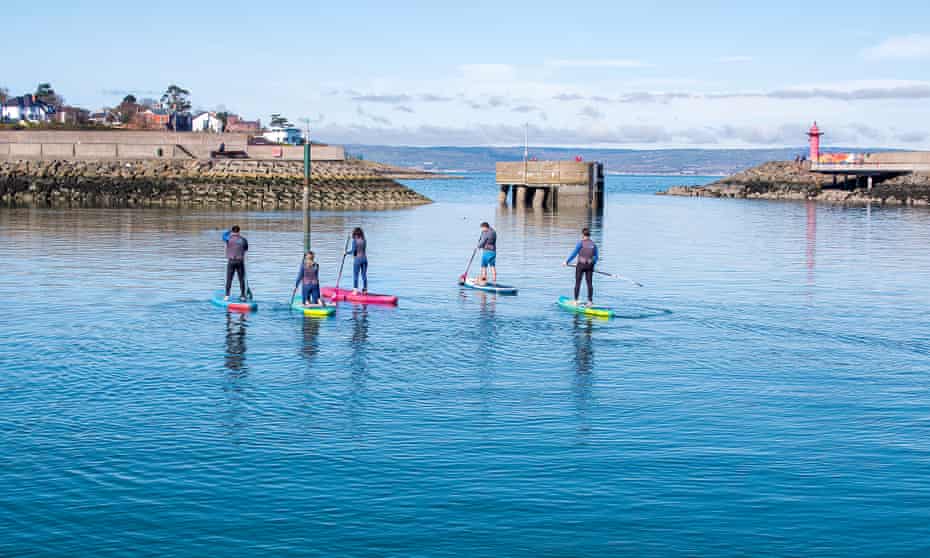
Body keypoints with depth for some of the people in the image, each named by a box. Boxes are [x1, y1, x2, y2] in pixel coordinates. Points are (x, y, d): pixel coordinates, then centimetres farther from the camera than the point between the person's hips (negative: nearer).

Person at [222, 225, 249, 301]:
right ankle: (242, 296, 7)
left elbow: (224, 236, 22)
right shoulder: (243, 239, -1)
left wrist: (229, 231, 36)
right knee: (241, 279, 6)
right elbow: (246, 249, 16)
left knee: (229, 279, 4)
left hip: (231, 261, 0)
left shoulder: (228, 239, -3)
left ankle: (227, 295, -1)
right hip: (240, 261, 0)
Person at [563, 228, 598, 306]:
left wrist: (566, 262, 1)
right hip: (589, 265, 3)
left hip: (581, 265, -3)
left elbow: (574, 254, -8)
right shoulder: (593, 244, 4)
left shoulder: (581, 243, -9)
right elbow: (596, 257, 9)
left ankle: (575, 301, 5)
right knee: (590, 283, 7)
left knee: (578, 283, 4)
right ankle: (590, 301, 8)